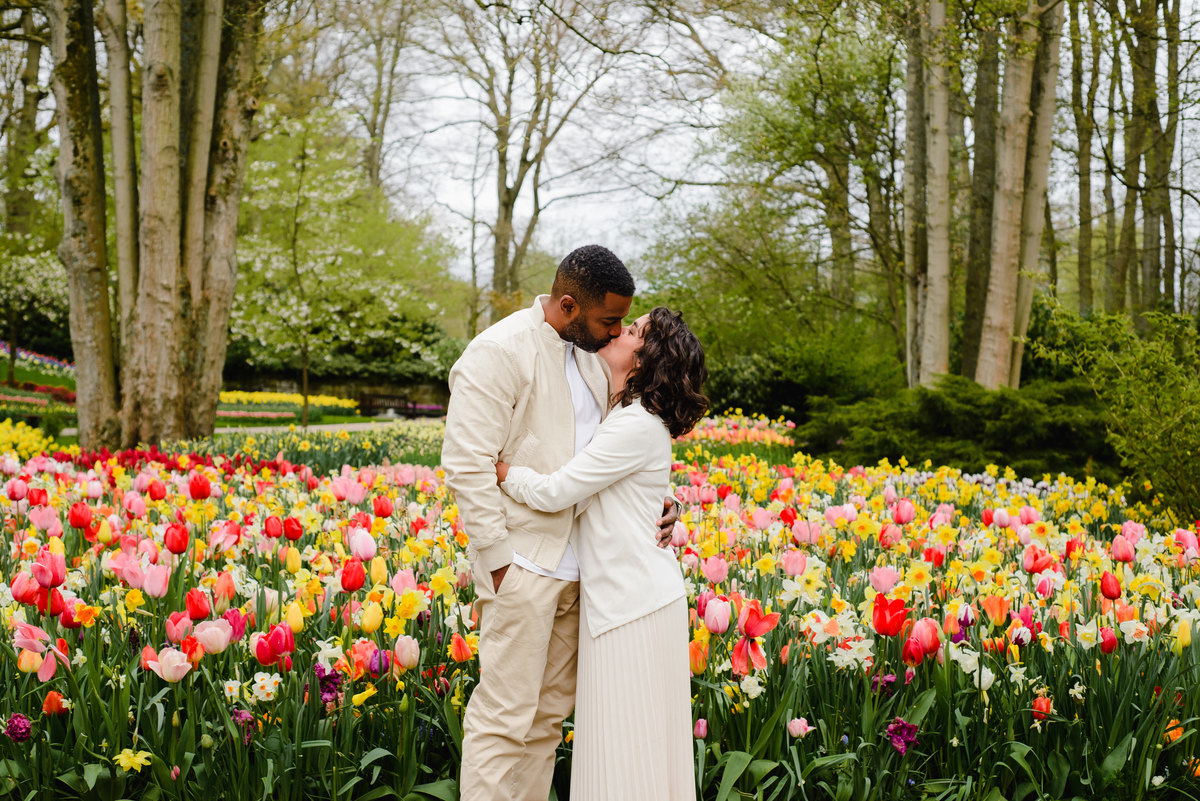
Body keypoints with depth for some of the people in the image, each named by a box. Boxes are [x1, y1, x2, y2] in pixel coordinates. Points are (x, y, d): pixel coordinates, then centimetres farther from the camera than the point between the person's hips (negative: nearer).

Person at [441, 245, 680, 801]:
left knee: (550, 712, 12)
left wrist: (651, 504, 6)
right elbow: (466, 464, -17)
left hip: (576, 564, 8)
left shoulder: (590, 355, 13)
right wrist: (498, 562, -16)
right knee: (505, 717, -6)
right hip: (522, 564, -8)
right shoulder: (497, 353, -13)